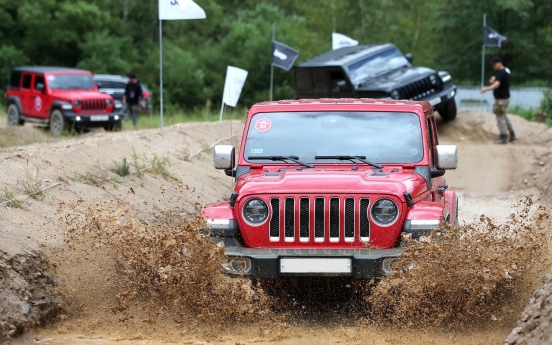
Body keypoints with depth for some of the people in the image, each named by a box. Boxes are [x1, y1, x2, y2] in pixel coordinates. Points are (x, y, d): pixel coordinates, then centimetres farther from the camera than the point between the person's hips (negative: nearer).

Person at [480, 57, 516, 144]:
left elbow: (497, 84, -35)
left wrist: (486, 89, -45)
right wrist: (493, 80, 7)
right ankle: (512, 135, 27)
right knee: (504, 117, 20)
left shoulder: (501, 73, -20)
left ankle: (503, 138, -1)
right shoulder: (506, 71, 12)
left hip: (501, 99, -11)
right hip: (503, 98, 11)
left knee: (500, 118, -5)